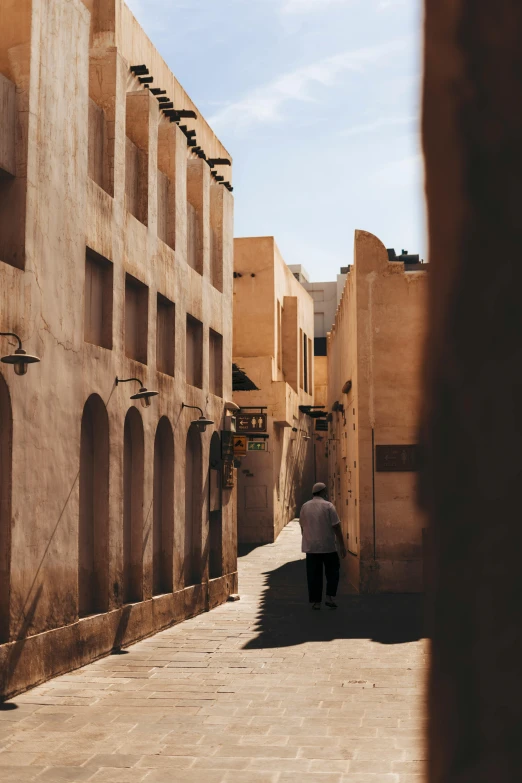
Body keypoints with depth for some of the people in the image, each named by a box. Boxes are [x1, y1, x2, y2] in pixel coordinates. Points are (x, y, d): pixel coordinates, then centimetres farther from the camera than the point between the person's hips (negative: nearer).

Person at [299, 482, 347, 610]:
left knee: (314, 575, 7)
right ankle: (330, 598, 1)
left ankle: (315, 601, 7)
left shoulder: (305, 507, 5)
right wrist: (342, 545, -5)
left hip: (311, 547, 3)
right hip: (328, 546, -3)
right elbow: (336, 527, -10)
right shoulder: (328, 506, -8)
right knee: (332, 572, 11)